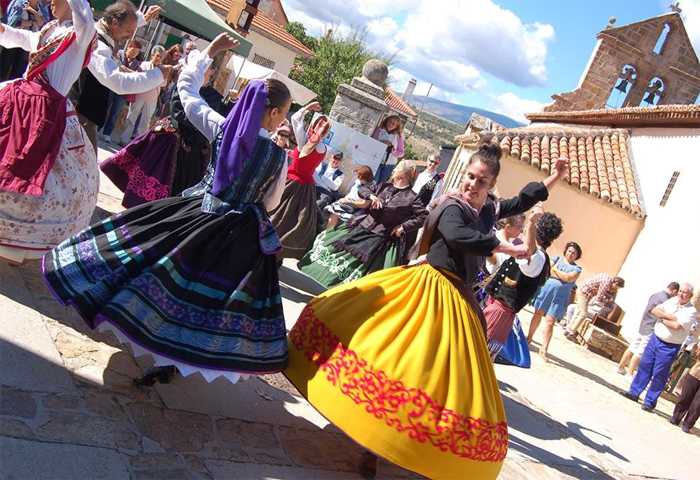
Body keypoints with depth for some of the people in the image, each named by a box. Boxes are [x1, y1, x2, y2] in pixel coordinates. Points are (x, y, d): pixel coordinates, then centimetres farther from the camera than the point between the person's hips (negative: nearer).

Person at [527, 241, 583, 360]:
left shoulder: (577, 268, 6)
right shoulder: (557, 259, 10)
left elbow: (570, 278, -12)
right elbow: (548, 271, -5)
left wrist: (555, 270, -5)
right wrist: (563, 276, -11)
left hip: (560, 296, -2)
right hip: (547, 289, 2)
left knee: (550, 321, -8)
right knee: (538, 314, 9)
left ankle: (544, 349, -6)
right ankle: (529, 338, 27)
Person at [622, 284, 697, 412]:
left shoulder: (691, 311, -12)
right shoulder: (672, 301, 5)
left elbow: (676, 326, -24)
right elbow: (654, 311, -2)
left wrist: (661, 318, -10)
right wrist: (668, 316, -17)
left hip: (669, 347, -5)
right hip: (655, 338, 5)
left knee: (659, 375, 2)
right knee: (644, 365, 9)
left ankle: (650, 402, 12)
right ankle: (634, 392, 21)